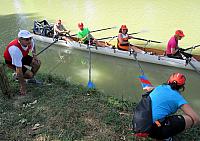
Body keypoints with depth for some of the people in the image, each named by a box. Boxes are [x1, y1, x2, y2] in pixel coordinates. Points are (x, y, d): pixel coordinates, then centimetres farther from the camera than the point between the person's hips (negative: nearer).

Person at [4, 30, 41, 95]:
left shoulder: (30, 41, -25)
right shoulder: (16, 49, -42)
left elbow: (33, 46, 7)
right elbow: (19, 69, -37)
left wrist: (34, 55, -9)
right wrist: (23, 87, -32)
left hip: (22, 56, 6)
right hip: (10, 61, -6)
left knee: (37, 63, -11)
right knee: (29, 74, -20)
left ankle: (31, 79, 14)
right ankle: (17, 76, 13)